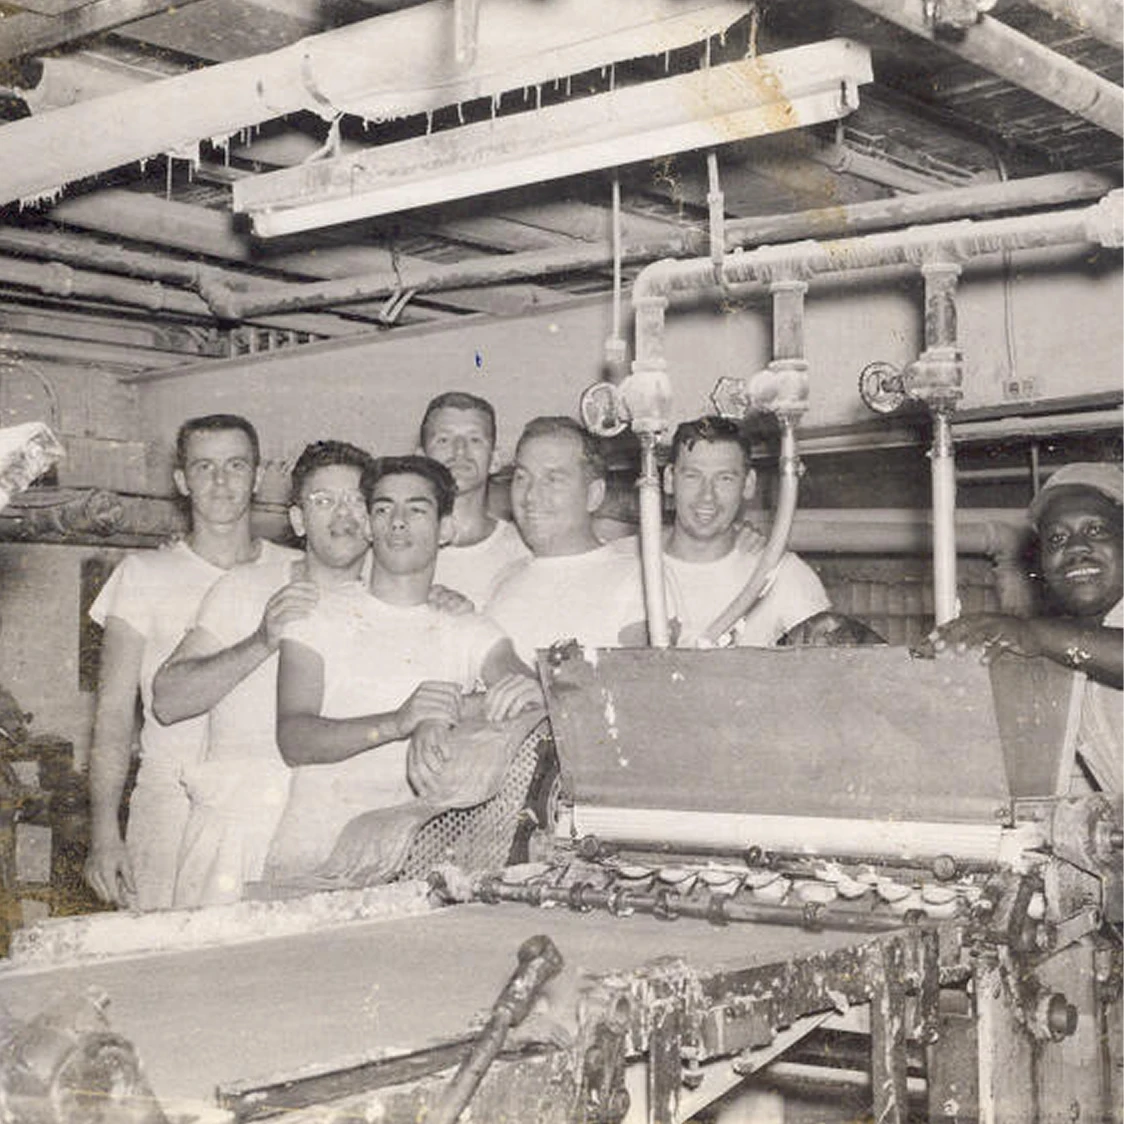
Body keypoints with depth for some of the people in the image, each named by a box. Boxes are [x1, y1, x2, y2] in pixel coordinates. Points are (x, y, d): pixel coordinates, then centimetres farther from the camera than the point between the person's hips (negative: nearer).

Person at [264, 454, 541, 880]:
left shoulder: (467, 631, 14)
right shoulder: (318, 613, 8)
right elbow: (293, 738, -5)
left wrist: (527, 690, -27)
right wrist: (397, 723, -22)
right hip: (312, 858, -1)